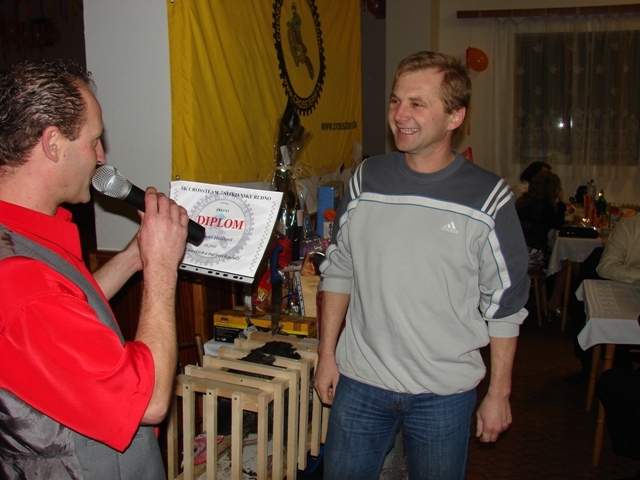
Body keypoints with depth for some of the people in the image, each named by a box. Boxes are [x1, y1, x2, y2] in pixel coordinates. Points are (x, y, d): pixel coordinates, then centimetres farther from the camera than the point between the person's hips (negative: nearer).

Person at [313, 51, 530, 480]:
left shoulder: (488, 198, -9)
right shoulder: (367, 180, 0)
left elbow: (505, 306, -3)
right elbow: (338, 271, 8)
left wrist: (499, 394, -1)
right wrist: (327, 354, 7)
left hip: (444, 394, -2)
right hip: (359, 384, 3)